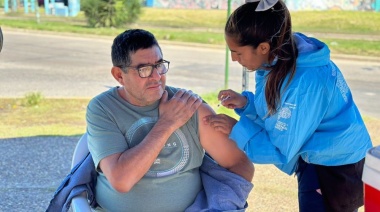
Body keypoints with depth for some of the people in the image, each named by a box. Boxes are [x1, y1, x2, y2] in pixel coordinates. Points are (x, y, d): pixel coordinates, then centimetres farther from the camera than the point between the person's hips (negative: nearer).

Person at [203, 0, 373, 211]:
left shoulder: (305, 83, -35)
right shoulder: (278, 59, -9)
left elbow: (282, 151, -27)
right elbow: (276, 111, 5)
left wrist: (236, 129, -23)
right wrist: (245, 103, -12)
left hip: (339, 167, -9)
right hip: (314, 158, 9)